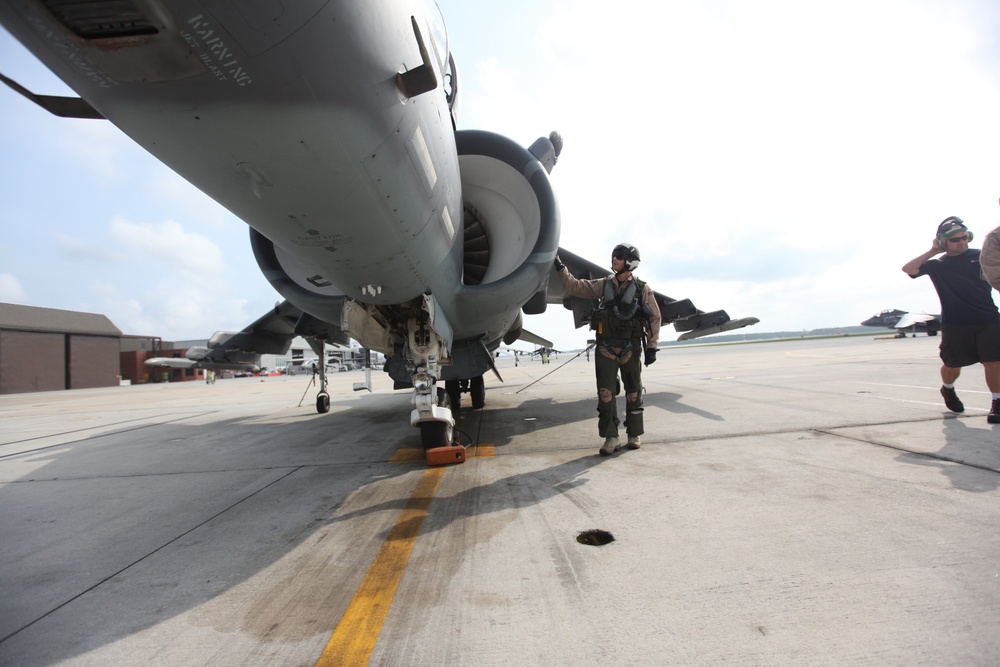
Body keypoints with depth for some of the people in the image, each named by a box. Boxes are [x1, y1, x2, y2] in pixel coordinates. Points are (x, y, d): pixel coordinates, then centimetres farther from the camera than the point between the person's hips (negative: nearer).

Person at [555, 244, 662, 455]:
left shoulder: (642, 289, 0)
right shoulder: (604, 285, 7)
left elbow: (655, 318, 0)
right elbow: (575, 287, 6)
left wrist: (652, 346, -4)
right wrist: (561, 269, 0)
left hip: (630, 348, -1)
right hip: (606, 348, 2)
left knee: (634, 393, 9)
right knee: (605, 393, -3)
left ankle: (634, 435, 24)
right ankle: (611, 438, 5)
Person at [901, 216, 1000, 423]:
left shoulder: (980, 256, 6)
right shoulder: (937, 265, 4)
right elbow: (908, 268, -9)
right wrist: (933, 251, -4)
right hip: (955, 324, 0)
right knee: (952, 365, 11)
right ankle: (948, 389, 40)